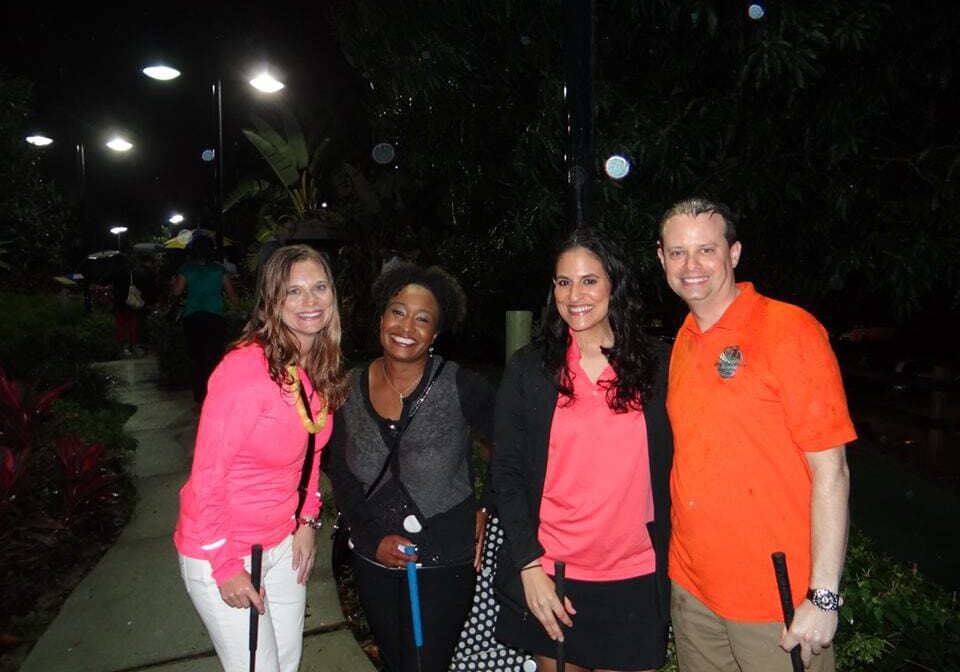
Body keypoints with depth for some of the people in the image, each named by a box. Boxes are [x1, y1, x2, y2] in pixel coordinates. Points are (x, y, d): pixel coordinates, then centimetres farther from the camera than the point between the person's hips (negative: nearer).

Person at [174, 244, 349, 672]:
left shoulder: (322, 368, -3)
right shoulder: (246, 367, -27)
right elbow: (208, 476, -22)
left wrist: (308, 519, 4)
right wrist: (227, 566, -16)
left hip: (283, 542, 7)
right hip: (220, 550, -7)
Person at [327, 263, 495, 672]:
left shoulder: (460, 387, -18)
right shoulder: (352, 389, -6)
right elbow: (341, 475, 2)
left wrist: (487, 509, -7)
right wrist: (373, 537, -5)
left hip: (445, 563, -4)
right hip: (375, 560, 4)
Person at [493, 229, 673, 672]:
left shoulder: (655, 365, -1)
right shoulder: (528, 369, -4)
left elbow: (668, 469, 3)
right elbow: (507, 472, -4)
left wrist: (666, 554, 2)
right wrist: (528, 564, -9)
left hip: (635, 577, 1)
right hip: (550, 574, 0)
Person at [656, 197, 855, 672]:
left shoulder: (789, 330, -13)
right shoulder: (682, 343, 4)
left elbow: (830, 470, -14)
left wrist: (824, 597, -15)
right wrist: (682, 567, 7)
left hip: (780, 603, -5)